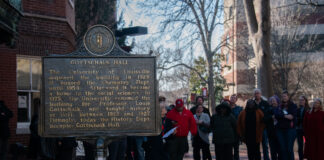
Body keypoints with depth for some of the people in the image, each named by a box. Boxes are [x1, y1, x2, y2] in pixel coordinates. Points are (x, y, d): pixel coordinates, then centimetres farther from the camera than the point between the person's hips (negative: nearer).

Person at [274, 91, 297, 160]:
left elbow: (293, 115, -11)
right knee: (283, 149, 3)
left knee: (289, 149, -7)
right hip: (280, 129, 4)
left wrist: (282, 116, -8)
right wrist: (286, 116, -16)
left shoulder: (293, 106, 5)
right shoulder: (279, 106, 14)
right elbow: (276, 114, -5)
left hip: (290, 129, -3)